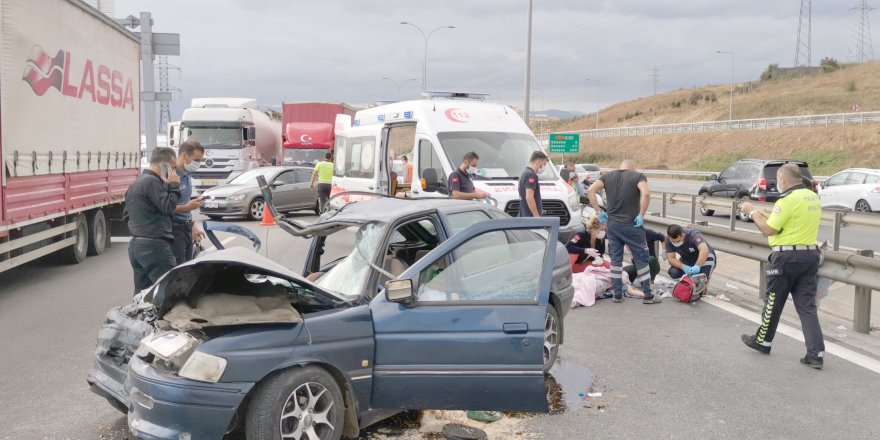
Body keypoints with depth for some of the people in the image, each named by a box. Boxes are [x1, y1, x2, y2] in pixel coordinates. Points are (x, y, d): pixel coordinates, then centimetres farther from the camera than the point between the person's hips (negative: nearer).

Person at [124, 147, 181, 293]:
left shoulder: (136, 183, 20)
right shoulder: (152, 181, -12)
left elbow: (126, 216, 25)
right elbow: (168, 207, -18)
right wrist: (174, 185, -7)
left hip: (135, 245, 10)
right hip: (154, 245, -10)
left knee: (142, 292, 11)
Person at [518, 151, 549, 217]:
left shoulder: (525, 173, 17)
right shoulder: (532, 175, -14)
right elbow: (529, 198, -23)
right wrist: (537, 217, -21)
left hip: (524, 216, 10)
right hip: (531, 217, -10)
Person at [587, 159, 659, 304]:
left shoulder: (608, 176, 7)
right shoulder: (638, 176, -3)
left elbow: (590, 191, -5)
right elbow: (646, 194, -22)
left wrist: (599, 211, 0)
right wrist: (641, 215, -14)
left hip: (612, 224, 3)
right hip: (631, 225, -3)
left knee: (615, 258, 14)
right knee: (641, 258, 8)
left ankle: (617, 294, 17)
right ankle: (648, 295, 13)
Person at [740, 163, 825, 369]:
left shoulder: (788, 200, -17)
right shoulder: (813, 197, 10)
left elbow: (769, 230, -16)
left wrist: (752, 212, -3)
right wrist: (764, 215, 21)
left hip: (787, 257, -7)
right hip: (810, 254, 7)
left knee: (773, 302, 10)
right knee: (807, 306, 7)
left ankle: (762, 341, 26)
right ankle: (816, 354, 2)